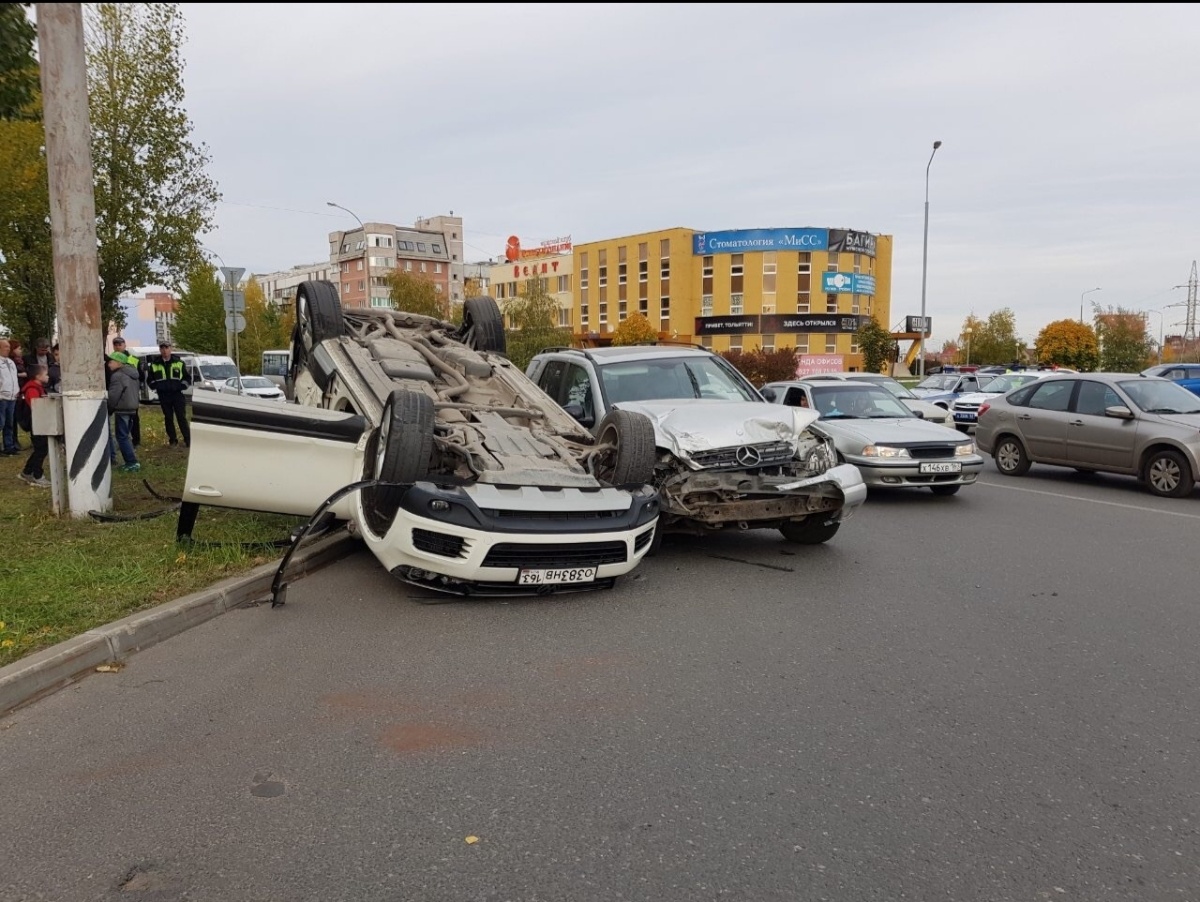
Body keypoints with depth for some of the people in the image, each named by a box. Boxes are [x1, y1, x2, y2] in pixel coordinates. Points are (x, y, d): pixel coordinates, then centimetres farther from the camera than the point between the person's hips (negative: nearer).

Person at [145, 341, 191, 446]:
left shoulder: (179, 362, 5)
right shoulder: (154, 364, 6)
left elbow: (187, 378, 11)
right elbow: (149, 380, 14)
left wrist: (182, 385, -6)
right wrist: (156, 386, -4)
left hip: (177, 394, -2)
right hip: (163, 396, 2)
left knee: (181, 418, -5)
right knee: (168, 418, 7)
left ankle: (188, 440, -3)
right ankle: (172, 440, 15)